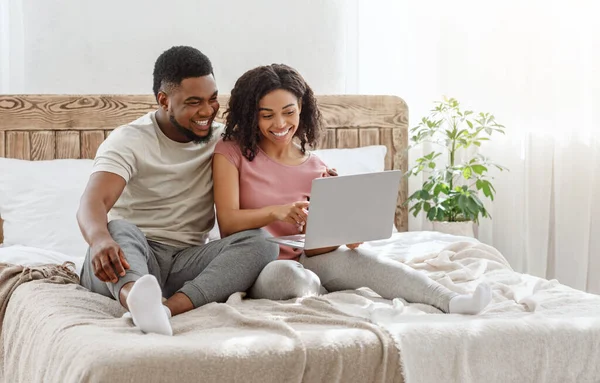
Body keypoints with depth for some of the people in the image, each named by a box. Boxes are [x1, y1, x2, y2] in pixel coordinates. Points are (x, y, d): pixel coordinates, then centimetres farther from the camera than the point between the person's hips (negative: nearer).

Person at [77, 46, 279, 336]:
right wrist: (100, 239, -48)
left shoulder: (222, 140, 11)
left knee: (260, 242, -24)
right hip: (129, 258, -3)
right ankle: (137, 298, -71)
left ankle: (166, 308, -48)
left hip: (186, 263, 3)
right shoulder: (128, 141, -5)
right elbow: (92, 203, -22)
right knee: (119, 229, -36)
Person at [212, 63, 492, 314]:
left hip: (301, 262, 3)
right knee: (284, 274, -39)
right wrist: (275, 212, -32)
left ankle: (450, 301, -37)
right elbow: (227, 221, -13)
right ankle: (325, 293, -8)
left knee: (351, 258, -28)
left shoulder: (315, 169, 10)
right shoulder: (231, 153, 0)